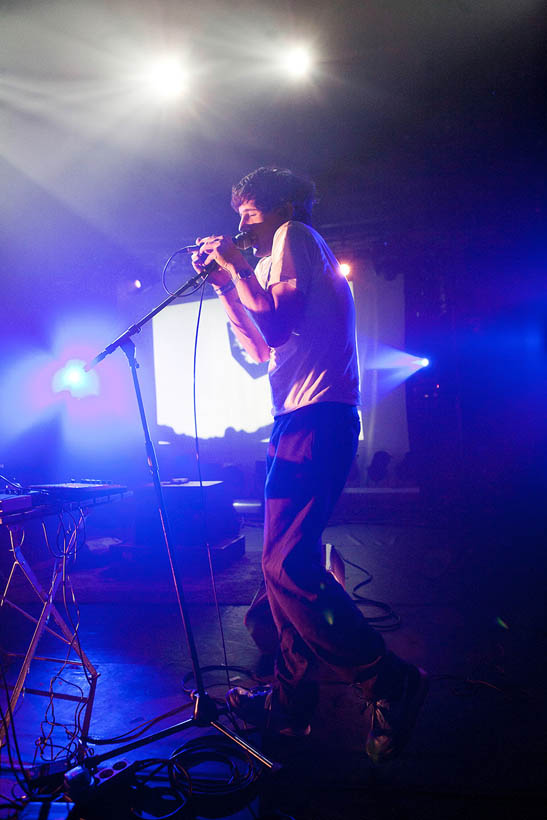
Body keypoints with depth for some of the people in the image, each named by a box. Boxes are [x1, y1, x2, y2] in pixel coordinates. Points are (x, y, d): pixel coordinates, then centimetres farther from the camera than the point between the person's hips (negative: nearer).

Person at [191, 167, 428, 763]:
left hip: (316, 417, -11)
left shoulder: (294, 236, 1)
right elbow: (260, 348, 27)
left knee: (288, 565, -18)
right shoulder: (290, 255, 30)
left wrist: (239, 266, -2)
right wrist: (224, 282, 25)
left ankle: (390, 683, -8)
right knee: (284, 563, 10)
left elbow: (276, 325, -14)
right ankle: (290, 702, 19)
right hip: (301, 421, 11)